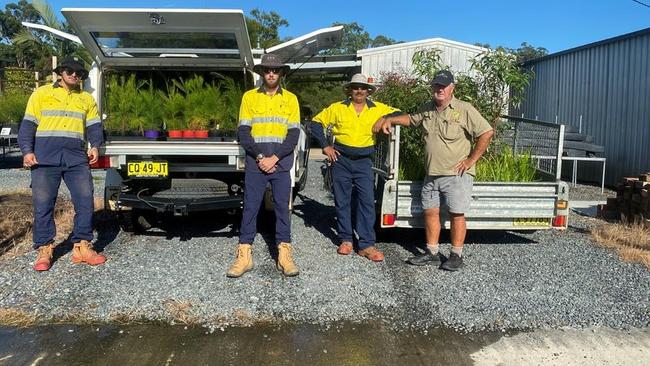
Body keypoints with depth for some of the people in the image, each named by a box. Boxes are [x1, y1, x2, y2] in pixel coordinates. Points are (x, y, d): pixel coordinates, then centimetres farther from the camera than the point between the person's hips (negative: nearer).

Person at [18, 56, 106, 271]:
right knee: (43, 205, 0)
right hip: (45, 159, -2)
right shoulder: (41, 94, 11)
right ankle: (44, 250, 10)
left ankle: (82, 247, 6)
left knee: (85, 202, -4)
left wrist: (95, 146, -6)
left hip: (77, 159, 2)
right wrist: (27, 151, -5)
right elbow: (28, 124, 7)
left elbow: (94, 126, 13)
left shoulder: (87, 99, 18)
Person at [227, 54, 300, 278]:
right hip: (255, 164, 0)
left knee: (282, 208, 4)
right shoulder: (249, 97, 6)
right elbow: (243, 132, 1)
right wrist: (260, 157, -10)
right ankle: (244, 256, 9)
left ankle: (284, 255, 11)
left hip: (281, 165, 0)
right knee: (250, 208, 2)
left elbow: (294, 134, 0)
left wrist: (274, 158, -10)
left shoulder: (290, 99, 6)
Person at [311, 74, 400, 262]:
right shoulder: (338, 108, 3)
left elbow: (398, 114, 15)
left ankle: (366, 245, -1)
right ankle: (346, 240, 19)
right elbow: (316, 123, 8)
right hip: (341, 160, 0)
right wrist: (325, 146, 0)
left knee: (367, 202, -6)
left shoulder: (378, 109, 6)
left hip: (364, 162, 0)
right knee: (342, 202, 6)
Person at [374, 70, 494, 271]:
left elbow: (487, 132, -11)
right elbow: (411, 119, 32)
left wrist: (472, 159, -12)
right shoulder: (427, 110, 11)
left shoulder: (464, 109, -9)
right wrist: (389, 119, 21)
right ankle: (432, 253, 21)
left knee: (457, 214, 0)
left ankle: (456, 255, 12)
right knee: (430, 212, 9)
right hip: (431, 174, 7)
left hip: (456, 174, -6)